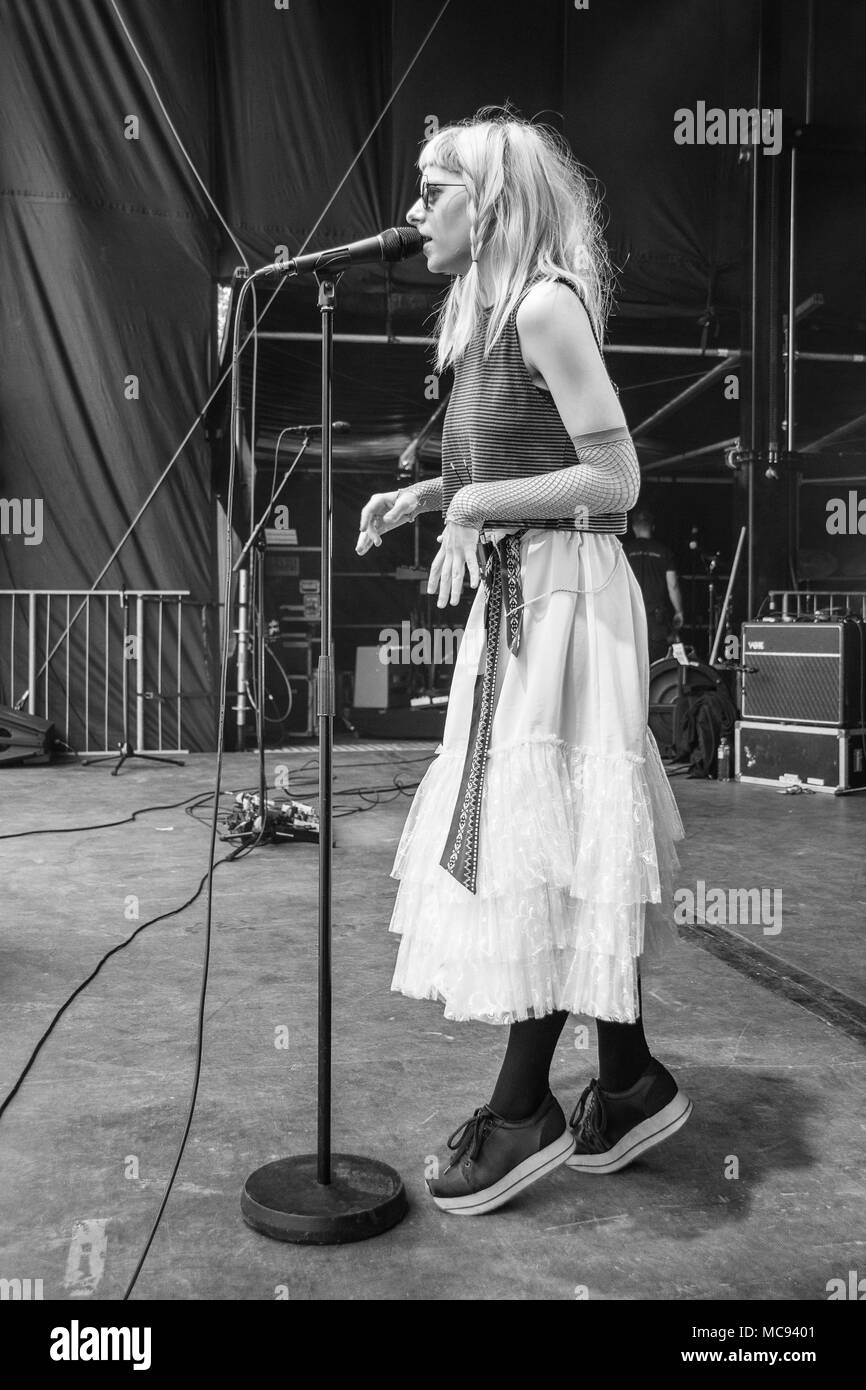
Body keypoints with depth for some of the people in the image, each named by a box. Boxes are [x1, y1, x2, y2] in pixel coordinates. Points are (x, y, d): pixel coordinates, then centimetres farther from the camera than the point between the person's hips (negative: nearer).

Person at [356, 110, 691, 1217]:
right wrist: (422, 496, 6)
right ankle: (629, 1083, 27)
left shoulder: (545, 307, -13)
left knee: (539, 845, -2)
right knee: (566, 849, 13)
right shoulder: (489, 314, 14)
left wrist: (477, 503, -15)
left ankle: (523, 1108, 12)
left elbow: (614, 478, -17)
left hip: (562, 598, -9)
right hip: (515, 598, 9)